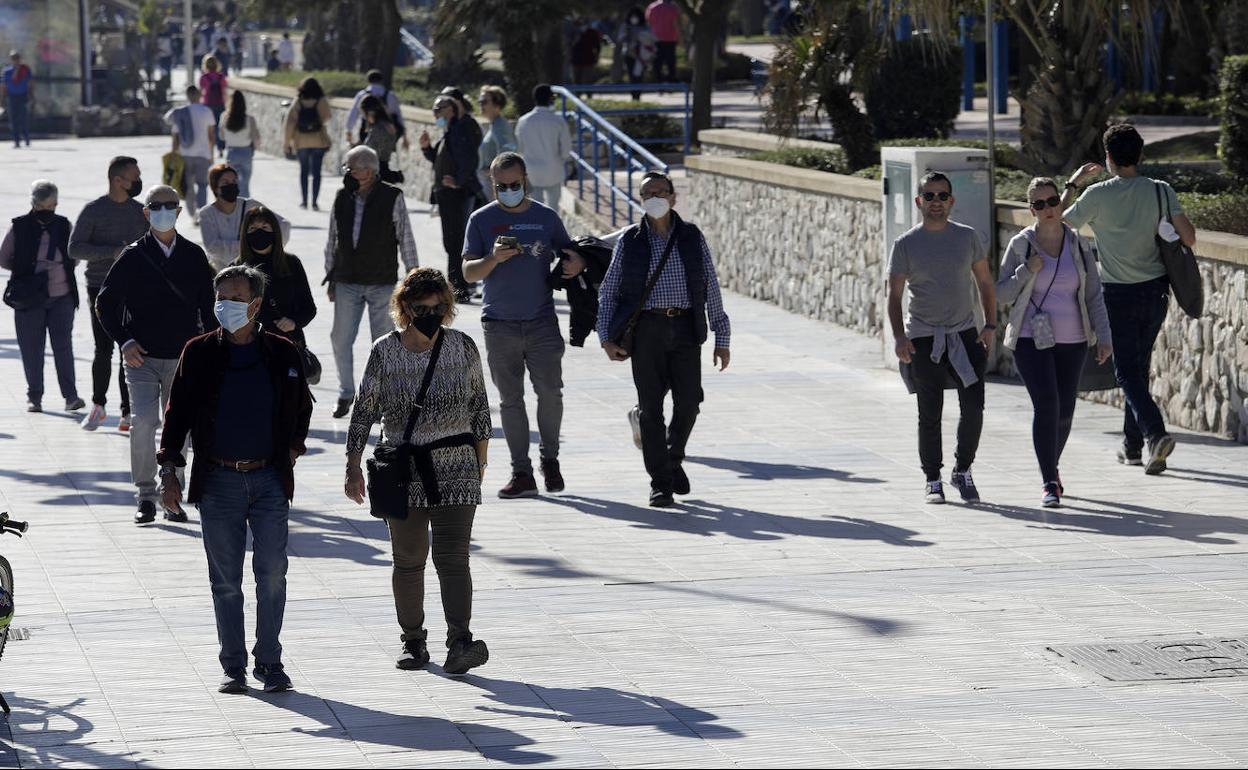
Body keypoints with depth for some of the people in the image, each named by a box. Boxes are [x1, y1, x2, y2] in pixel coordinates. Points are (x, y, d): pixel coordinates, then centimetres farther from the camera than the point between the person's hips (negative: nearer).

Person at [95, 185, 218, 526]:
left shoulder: (194, 256, 5)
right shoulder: (133, 256, -2)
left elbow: (208, 306, 12)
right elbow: (105, 303, 1)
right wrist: (125, 342, -9)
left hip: (184, 357, 2)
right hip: (142, 357, -2)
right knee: (143, 422, -15)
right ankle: (146, 497, -3)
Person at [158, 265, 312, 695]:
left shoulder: (282, 353, 4)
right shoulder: (199, 354, 2)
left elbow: (302, 405, 21)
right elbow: (177, 413, 4)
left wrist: (293, 447, 12)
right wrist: (170, 471, -3)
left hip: (269, 478, 0)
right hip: (218, 481, 0)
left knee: (272, 573, -4)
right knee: (225, 580, 4)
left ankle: (269, 662, 7)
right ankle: (233, 666, 11)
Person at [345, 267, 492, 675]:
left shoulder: (463, 347, 1)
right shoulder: (385, 352, -1)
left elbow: (480, 405, 11)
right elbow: (364, 412, 4)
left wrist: (480, 461, 12)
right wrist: (354, 468, 0)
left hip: (456, 469, -1)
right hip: (403, 471, 1)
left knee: (452, 557, -11)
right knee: (408, 560, 8)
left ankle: (460, 642, -19)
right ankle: (413, 641, 20)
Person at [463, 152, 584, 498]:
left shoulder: (547, 217, 7)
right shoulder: (482, 219, 4)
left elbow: (569, 255, 18)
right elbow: (468, 271, -1)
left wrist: (577, 263, -7)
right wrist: (494, 259, -21)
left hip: (542, 321, 0)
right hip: (499, 324, 0)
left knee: (550, 391, -8)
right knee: (510, 399, 3)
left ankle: (550, 458, 14)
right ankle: (521, 473, 7)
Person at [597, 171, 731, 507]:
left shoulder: (692, 238, 8)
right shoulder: (629, 241, 6)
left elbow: (712, 290, 9)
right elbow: (608, 291, 9)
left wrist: (722, 339, 6)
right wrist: (606, 338, -1)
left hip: (684, 329, 1)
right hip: (646, 329, -1)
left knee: (688, 402, -5)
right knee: (650, 407, -3)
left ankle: (673, 459, 24)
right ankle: (660, 483, 2)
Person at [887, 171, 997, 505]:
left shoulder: (967, 237, 6)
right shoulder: (906, 244, -1)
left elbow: (985, 283, 12)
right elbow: (894, 295, 0)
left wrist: (990, 327, 1)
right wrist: (899, 337, -13)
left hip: (965, 334, 2)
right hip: (923, 339, -2)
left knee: (974, 408, -6)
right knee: (930, 415, 1)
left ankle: (963, 471, 12)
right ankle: (933, 480, 12)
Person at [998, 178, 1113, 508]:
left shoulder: (1078, 246, 2)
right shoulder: (1020, 245, -3)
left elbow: (1093, 295, 5)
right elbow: (1001, 294, -1)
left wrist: (1103, 336, -3)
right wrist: (1028, 271, -16)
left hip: (1072, 342, 3)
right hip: (1032, 341, -3)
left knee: (1065, 411, 8)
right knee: (1046, 406, -16)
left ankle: (1051, 466, 34)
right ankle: (1050, 484, -14)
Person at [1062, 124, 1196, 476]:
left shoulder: (1098, 195, -11)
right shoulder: (1162, 192, -4)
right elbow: (1189, 238, -6)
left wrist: (1072, 185, 14)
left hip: (1118, 295, -4)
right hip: (1156, 292, 4)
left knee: (1128, 373, -2)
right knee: (1139, 368, 19)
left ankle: (1156, 434, -24)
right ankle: (1132, 445, 25)